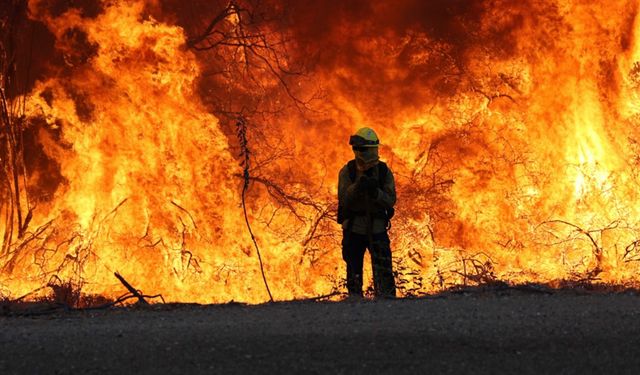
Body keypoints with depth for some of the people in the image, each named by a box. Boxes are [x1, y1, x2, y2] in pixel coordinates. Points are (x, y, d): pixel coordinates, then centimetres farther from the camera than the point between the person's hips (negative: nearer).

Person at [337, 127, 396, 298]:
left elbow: (391, 200, -8)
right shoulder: (347, 172, -4)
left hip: (377, 228, 0)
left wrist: (376, 192, -28)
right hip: (353, 230, 0)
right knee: (354, 275, 8)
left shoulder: (384, 171, -3)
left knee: (384, 273, -9)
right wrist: (358, 186, -32)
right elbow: (343, 199, -14)